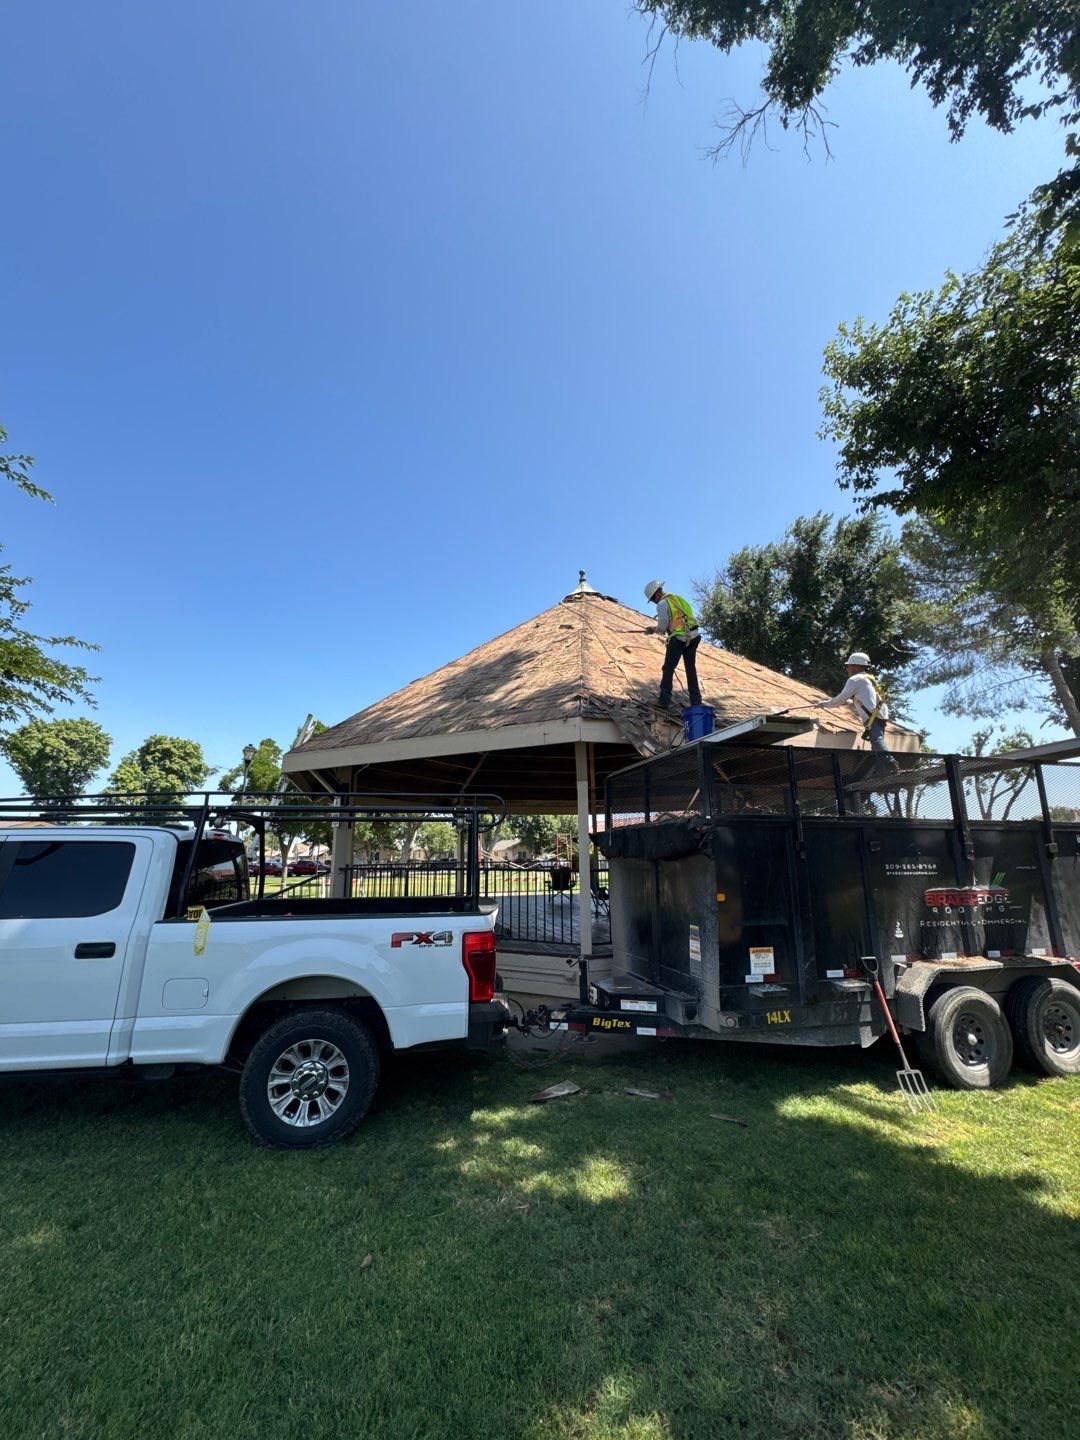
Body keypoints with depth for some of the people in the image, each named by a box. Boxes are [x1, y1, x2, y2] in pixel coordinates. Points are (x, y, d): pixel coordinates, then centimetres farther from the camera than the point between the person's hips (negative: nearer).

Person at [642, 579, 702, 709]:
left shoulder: (662, 604, -7)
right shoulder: (678, 598, 17)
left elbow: (662, 628, -9)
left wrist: (652, 630, 13)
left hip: (678, 639, -7)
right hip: (694, 636, 7)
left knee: (668, 669, 3)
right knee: (691, 669, 16)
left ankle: (665, 700, 1)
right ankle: (696, 700, 21)